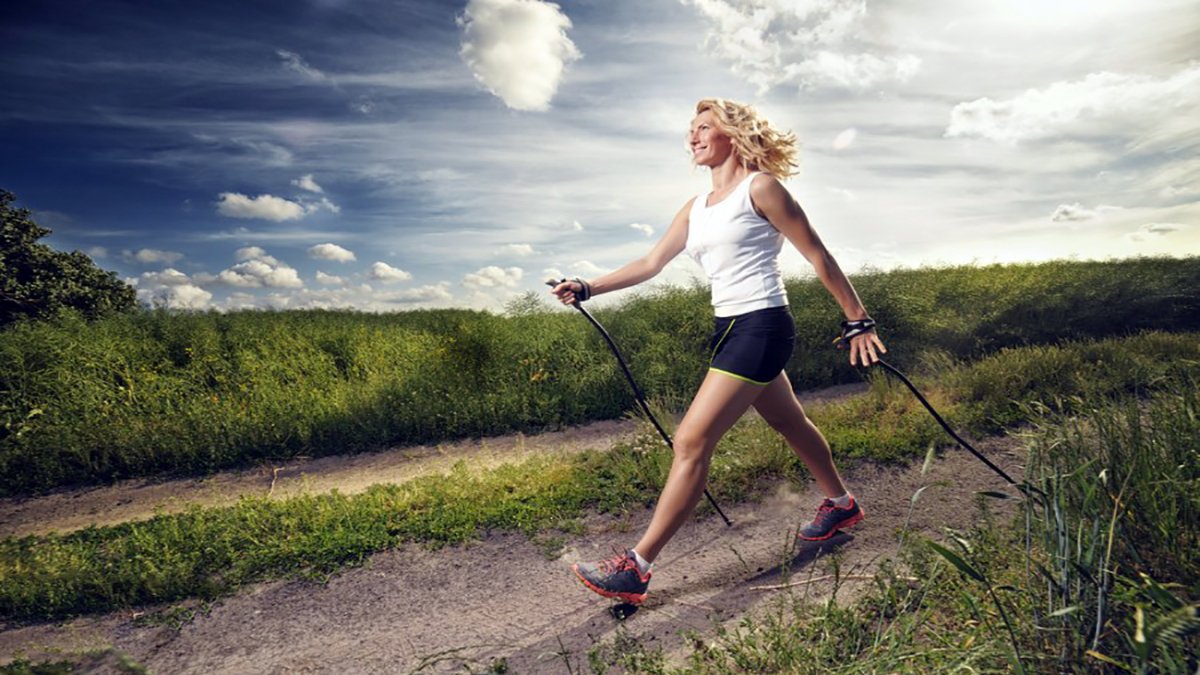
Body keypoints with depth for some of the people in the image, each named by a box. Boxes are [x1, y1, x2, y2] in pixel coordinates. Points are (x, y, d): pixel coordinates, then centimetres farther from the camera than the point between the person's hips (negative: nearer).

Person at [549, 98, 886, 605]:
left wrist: (858, 320, -5)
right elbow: (651, 264, 14)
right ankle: (841, 505, 48)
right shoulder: (696, 208, 15)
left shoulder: (760, 187, -6)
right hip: (729, 330, 9)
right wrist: (588, 289, 6)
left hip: (761, 328, -9)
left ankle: (636, 568, -8)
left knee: (691, 442, -14)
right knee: (790, 423, 24)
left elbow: (817, 255, -5)